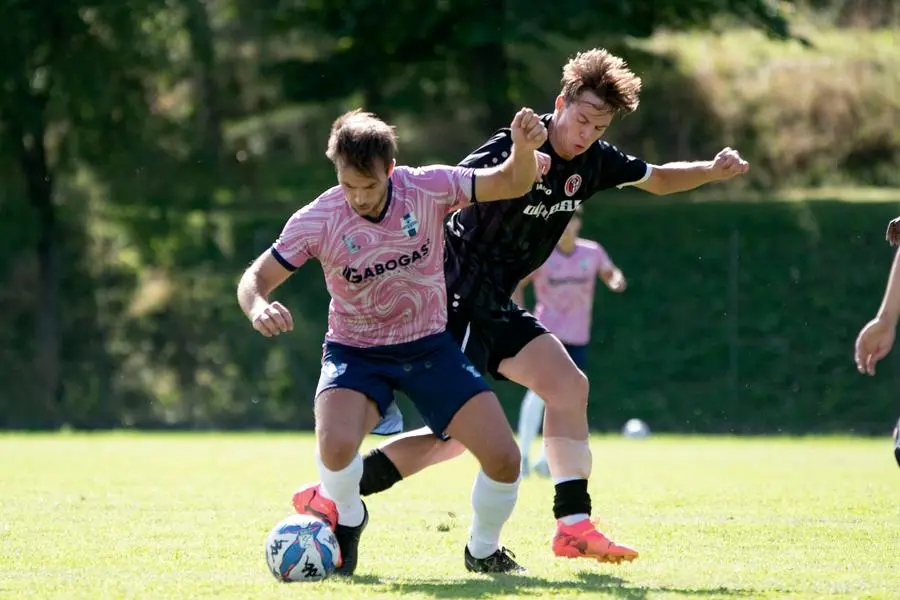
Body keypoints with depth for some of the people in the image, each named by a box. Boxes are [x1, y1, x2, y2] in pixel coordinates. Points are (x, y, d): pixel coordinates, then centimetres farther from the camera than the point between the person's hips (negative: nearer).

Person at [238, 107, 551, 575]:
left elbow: (513, 184, -12)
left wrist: (524, 150, -36)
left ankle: (483, 551, 21)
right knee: (336, 445, -32)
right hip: (356, 351, -2)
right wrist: (258, 309, -37)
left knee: (503, 458, -10)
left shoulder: (427, 188, -17)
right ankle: (347, 520, 4)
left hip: (430, 345, 2)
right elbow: (256, 278, -13)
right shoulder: (317, 220, -19)